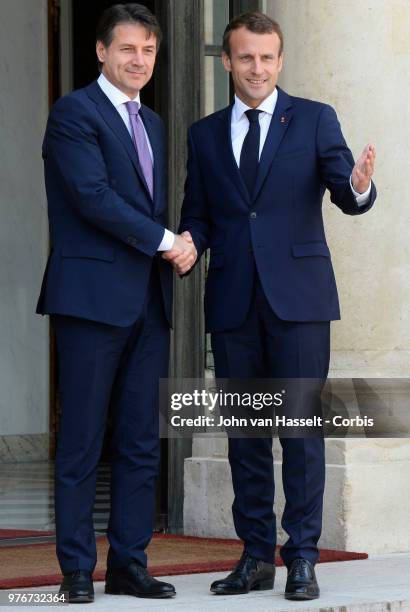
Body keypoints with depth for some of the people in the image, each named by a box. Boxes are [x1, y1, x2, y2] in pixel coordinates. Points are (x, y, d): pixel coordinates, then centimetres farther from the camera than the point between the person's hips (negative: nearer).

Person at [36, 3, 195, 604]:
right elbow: (92, 195, -15)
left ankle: (130, 564, 12)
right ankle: (77, 569, 3)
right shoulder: (74, 113, -4)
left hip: (148, 301, 7)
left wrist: (177, 242, 2)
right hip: (94, 295, -7)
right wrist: (164, 239, -11)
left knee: (142, 442, 6)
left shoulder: (152, 123, 20)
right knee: (82, 441, -3)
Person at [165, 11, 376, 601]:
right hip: (233, 300, 3)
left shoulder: (314, 120, 6)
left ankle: (302, 558, -1)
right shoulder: (204, 134, 14)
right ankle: (256, 557, 14)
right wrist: (188, 246, -7)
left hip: (297, 297, -3)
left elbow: (347, 197, -3)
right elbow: (197, 214, 15)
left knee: (302, 428, -6)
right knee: (244, 433, 6)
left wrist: (359, 186, -27)